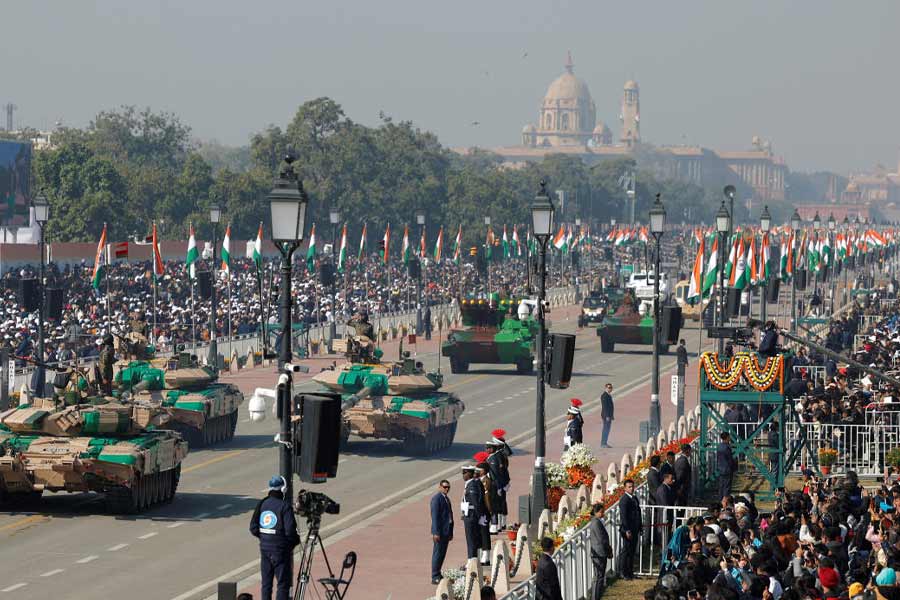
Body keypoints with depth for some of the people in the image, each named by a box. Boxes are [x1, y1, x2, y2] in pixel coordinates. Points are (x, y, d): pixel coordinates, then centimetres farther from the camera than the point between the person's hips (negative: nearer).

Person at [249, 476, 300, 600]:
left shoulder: (262, 504, 3)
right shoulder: (284, 506, -14)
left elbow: (253, 528, 5)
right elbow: (290, 530, -19)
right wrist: (296, 540, 1)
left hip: (264, 547, 6)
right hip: (281, 550, -6)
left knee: (266, 583, 12)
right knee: (283, 583, -1)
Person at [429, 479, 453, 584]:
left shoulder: (446, 499, 18)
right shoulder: (436, 498, -11)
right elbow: (435, 516, -16)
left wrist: (451, 532, 19)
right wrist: (436, 532, -20)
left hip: (446, 531, 9)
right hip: (439, 531, -9)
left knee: (442, 554, 11)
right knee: (437, 553, -7)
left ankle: (438, 574, 18)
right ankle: (435, 577, -5)